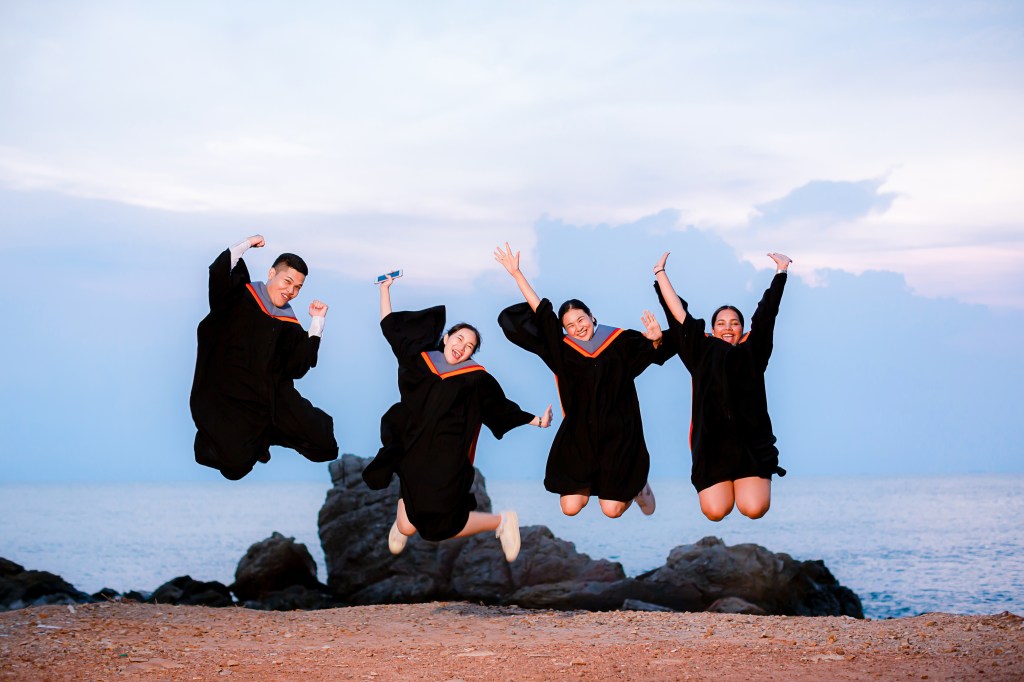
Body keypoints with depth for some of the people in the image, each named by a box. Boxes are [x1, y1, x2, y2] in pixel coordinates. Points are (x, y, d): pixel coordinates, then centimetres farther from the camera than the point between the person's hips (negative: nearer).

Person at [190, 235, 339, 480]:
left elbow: (297, 367, 3)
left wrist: (317, 323, 5)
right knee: (236, 464, -26)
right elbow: (218, 272, -17)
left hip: (272, 396, 5)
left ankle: (263, 435, 12)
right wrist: (247, 244, -5)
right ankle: (217, 436, 10)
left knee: (325, 445, -10)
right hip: (226, 398, -5)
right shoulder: (241, 296, 3)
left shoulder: (289, 324, 14)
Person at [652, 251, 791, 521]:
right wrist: (660, 273, 16)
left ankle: (749, 483, 19)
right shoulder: (702, 353, 12)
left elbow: (766, 314, 12)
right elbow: (678, 313, 14)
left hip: (751, 441, 0)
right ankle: (725, 485, 20)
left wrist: (781, 272, 11)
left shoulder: (751, 354, 13)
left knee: (754, 509, -17)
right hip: (712, 445, 0)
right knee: (716, 512, -16)